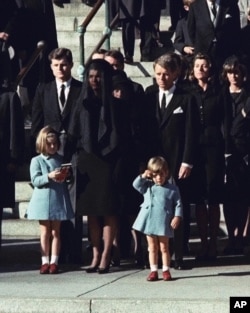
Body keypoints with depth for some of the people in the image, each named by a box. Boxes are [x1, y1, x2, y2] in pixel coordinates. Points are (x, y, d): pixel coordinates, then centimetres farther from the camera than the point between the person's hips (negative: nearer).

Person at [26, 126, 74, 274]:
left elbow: (66, 179, 17)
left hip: (58, 200, 2)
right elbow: (35, 180, -9)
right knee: (45, 231, 3)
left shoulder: (61, 159, 8)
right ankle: (45, 261, 8)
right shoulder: (36, 161, 0)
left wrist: (65, 176, -6)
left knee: (56, 231, 5)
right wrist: (49, 176, -24)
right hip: (43, 200, -2)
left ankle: (54, 261, 9)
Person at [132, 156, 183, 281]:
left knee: (164, 247, 5)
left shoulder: (172, 189, 0)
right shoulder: (148, 187, 9)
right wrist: (143, 176, -6)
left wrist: (177, 217, -11)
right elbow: (136, 185, 5)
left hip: (163, 224, -3)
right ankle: (153, 271, 13)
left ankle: (166, 270, 11)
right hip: (149, 222, 3)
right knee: (152, 248, 9)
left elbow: (178, 204, -1)